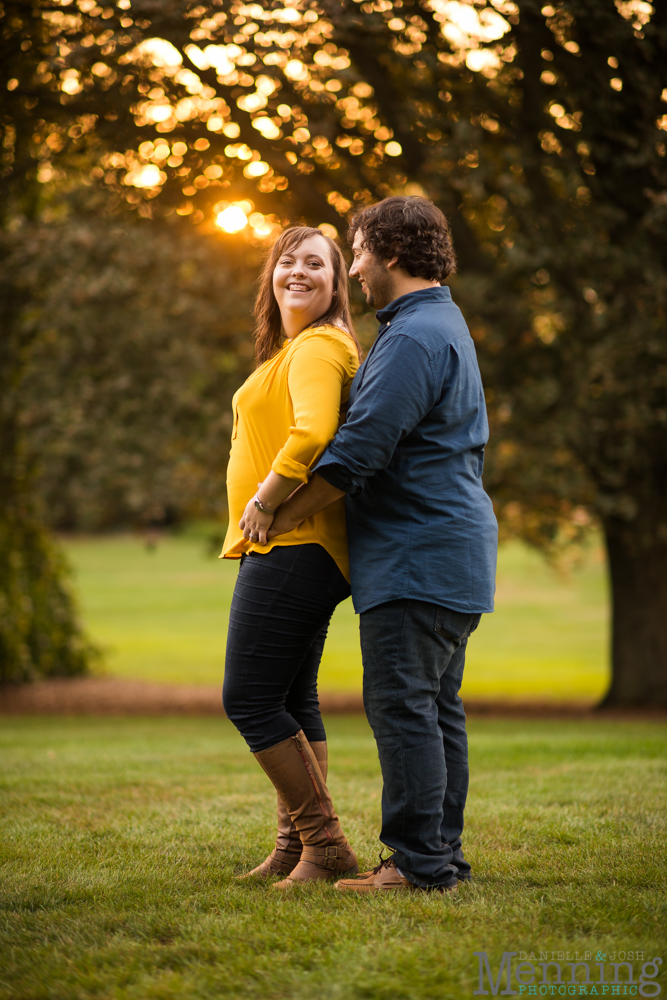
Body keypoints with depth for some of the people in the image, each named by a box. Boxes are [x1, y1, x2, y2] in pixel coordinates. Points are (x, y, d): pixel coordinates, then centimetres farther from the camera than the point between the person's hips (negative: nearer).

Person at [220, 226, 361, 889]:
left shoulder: (317, 348, -13)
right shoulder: (294, 348, 20)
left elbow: (313, 433, -31)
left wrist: (263, 502, -20)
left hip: (289, 547, -11)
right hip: (303, 553, 11)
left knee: (249, 699, -8)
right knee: (292, 702, 13)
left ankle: (324, 842, -4)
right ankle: (295, 848, 19)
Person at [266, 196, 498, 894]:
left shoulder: (413, 339, -15)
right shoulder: (446, 325, 21)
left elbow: (359, 450, -19)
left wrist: (283, 515, -7)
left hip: (417, 556, -11)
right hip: (451, 552, 11)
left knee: (402, 705, -9)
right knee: (436, 707, 12)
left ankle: (421, 862, -9)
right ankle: (443, 856, 16)